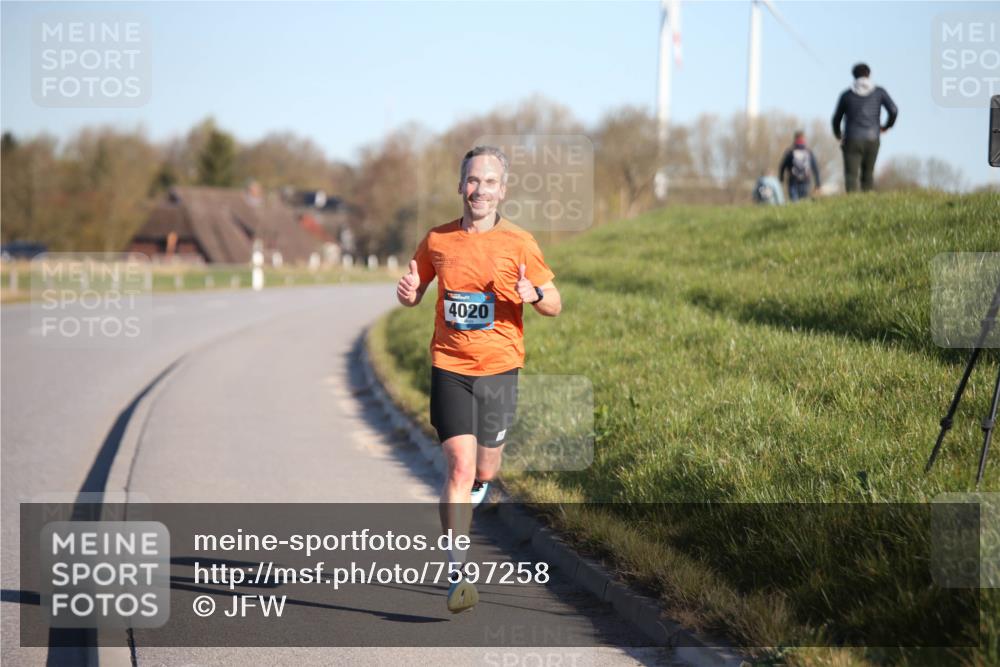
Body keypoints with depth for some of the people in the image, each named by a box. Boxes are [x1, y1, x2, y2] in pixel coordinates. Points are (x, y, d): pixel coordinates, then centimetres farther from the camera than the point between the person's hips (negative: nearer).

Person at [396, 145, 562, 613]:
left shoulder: (518, 242, -3)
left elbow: (555, 305, 1)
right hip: (450, 369, -1)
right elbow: (414, 294, 16)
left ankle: (462, 509, 49)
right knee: (460, 467, -14)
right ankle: (456, 578, -12)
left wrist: (533, 295, -21)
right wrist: (408, 292, -8)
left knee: (484, 472, 11)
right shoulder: (437, 240, 2)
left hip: (499, 369, 1)